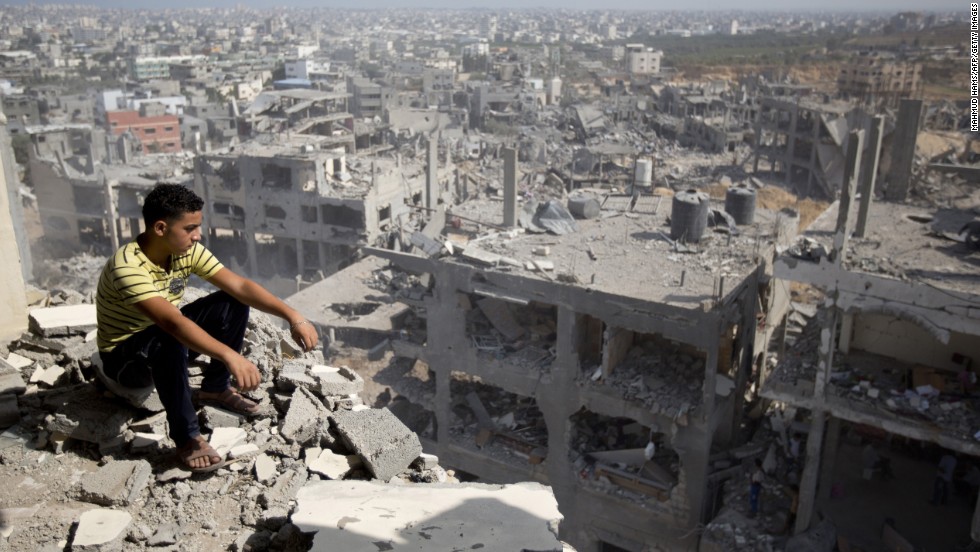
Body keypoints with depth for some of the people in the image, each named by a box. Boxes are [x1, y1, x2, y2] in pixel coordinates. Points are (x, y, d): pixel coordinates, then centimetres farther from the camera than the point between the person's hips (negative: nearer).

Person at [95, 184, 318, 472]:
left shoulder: (187, 251, -12)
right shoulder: (128, 267, -34)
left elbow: (239, 286, -15)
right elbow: (172, 322, -47)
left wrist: (293, 316, -26)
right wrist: (230, 356, -57)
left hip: (164, 335, 7)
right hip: (123, 356, -7)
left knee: (233, 304, -11)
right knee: (169, 341, -39)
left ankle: (215, 388, 6)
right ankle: (187, 438, -25)